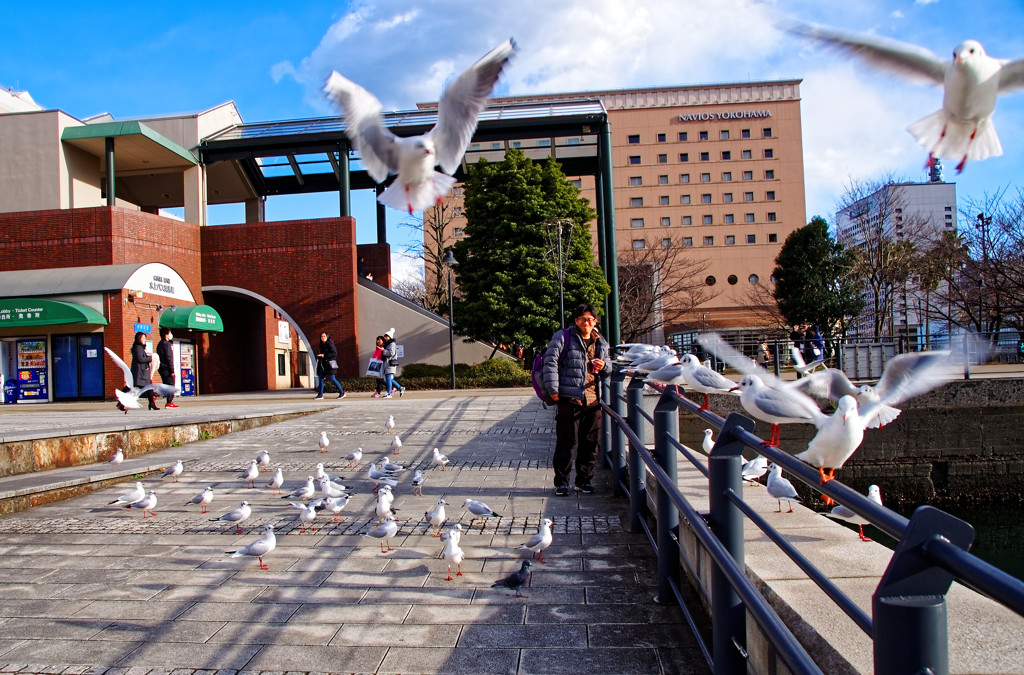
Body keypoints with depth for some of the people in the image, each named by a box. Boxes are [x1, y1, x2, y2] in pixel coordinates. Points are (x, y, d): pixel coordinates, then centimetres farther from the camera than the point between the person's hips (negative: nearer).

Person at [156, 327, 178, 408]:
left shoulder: (160, 344, 14)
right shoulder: (166, 344, -14)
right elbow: (169, 358, -18)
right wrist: (172, 370, -17)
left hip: (162, 368, 9)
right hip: (167, 368, -9)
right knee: (170, 385, -5)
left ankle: (169, 402, 15)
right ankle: (169, 402, -7)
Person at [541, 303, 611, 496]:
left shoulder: (601, 342, 15)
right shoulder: (563, 337, -3)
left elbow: (609, 367, 27)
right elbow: (550, 362, -9)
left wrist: (605, 366, 2)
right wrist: (553, 390, -14)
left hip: (593, 400, 6)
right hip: (568, 399, -5)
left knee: (590, 443, 10)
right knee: (565, 442, -2)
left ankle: (584, 480, 22)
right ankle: (561, 482, 8)